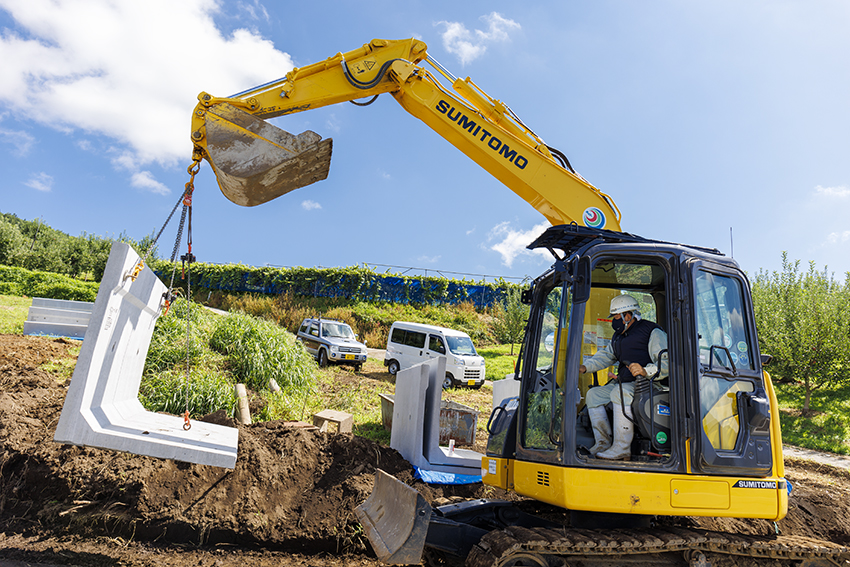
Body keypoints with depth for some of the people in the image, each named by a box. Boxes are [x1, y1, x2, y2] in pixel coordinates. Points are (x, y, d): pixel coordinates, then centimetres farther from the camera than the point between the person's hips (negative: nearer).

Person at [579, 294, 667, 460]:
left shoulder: (653, 333, -9)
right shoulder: (618, 337, 19)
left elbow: (666, 363, -19)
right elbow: (605, 356, 24)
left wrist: (646, 370, -38)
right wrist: (585, 367, 7)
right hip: (623, 383, 9)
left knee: (620, 393, -34)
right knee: (593, 394, -2)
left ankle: (622, 448, -31)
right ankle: (603, 442, -2)